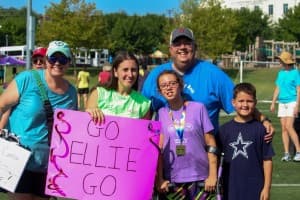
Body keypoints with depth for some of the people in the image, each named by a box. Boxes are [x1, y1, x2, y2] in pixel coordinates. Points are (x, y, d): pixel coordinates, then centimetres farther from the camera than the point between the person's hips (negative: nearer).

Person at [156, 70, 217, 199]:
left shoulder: (198, 108, -1)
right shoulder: (161, 114, 4)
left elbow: (211, 145, -1)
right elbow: (159, 149, 2)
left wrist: (213, 175, -5)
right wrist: (160, 178, -3)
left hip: (199, 177, -1)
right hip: (172, 179, 2)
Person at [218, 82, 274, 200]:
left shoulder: (260, 129, -4)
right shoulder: (225, 129, 1)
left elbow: (267, 160, -2)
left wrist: (267, 187, -4)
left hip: (255, 189, -2)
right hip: (231, 189, 2)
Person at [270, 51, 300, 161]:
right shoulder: (280, 73, 13)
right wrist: (273, 103, 13)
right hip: (282, 103, 6)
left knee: (289, 127, -16)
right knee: (283, 128, 2)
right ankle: (286, 154, 5)